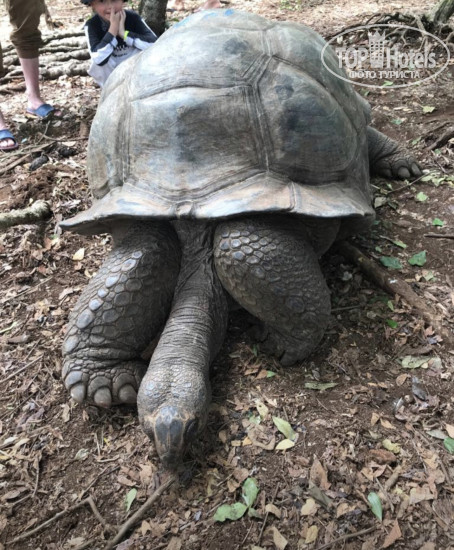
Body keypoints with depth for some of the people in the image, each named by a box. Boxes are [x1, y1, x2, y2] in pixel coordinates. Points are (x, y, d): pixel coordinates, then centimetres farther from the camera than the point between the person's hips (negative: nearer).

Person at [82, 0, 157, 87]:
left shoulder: (133, 18, -20)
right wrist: (114, 26, -38)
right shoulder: (92, 25, -22)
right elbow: (99, 60, -39)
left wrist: (124, 33, -37)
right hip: (110, 70, 0)